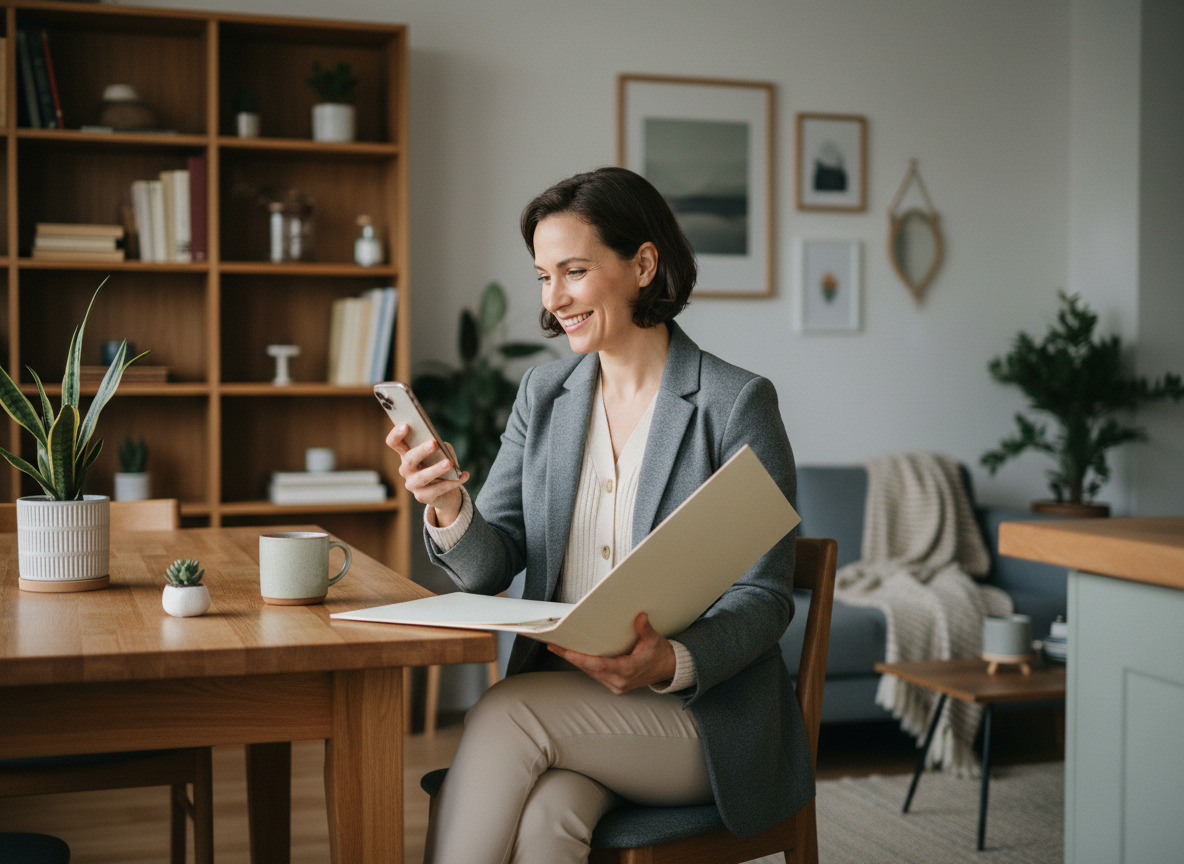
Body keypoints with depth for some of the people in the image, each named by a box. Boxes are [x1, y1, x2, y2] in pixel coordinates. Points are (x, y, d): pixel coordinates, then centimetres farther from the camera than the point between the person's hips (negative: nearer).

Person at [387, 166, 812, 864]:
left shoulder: (737, 402, -7)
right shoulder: (544, 395, 10)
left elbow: (766, 596, -7)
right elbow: (490, 568, 5)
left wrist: (672, 662, -26)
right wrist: (449, 509, -18)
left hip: (702, 711, -3)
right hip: (562, 696, 3)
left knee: (504, 714, -28)